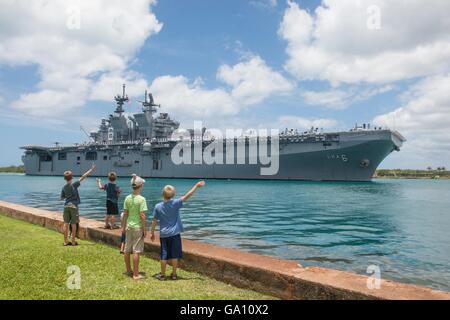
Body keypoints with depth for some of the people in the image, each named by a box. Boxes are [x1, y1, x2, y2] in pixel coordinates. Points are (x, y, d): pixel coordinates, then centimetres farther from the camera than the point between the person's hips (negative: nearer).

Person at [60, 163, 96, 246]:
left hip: (66, 206, 4)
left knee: (66, 224, 7)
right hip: (74, 206, -4)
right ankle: (73, 241, 5)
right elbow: (83, 177, -11)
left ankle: (66, 241, 12)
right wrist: (91, 169, -9)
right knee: (73, 224, 1)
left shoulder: (64, 188, 5)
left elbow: (62, 198, 14)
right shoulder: (74, 185, -9)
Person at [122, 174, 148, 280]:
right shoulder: (141, 199, -16)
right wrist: (145, 229, -8)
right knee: (136, 251, 0)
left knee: (127, 250, 15)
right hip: (138, 227, -6)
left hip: (129, 226, 6)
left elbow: (125, 214, 6)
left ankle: (128, 270, 31)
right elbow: (142, 216, -16)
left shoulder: (127, 198, 1)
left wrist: (123, 227, 16)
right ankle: (136, 274, 7)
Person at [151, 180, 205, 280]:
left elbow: (154, 221, 1)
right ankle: (174, 274, 15)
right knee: (174, 255, 7)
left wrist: (152, 233, 13)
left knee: (164, 255, 9)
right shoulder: (175, 203, -11)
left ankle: (162, 275, 19)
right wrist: (197, 186, -10)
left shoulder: (158, 206, -4)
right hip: (175, 234, -1)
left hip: (163, 234, 2)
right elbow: (187, 196, -13)